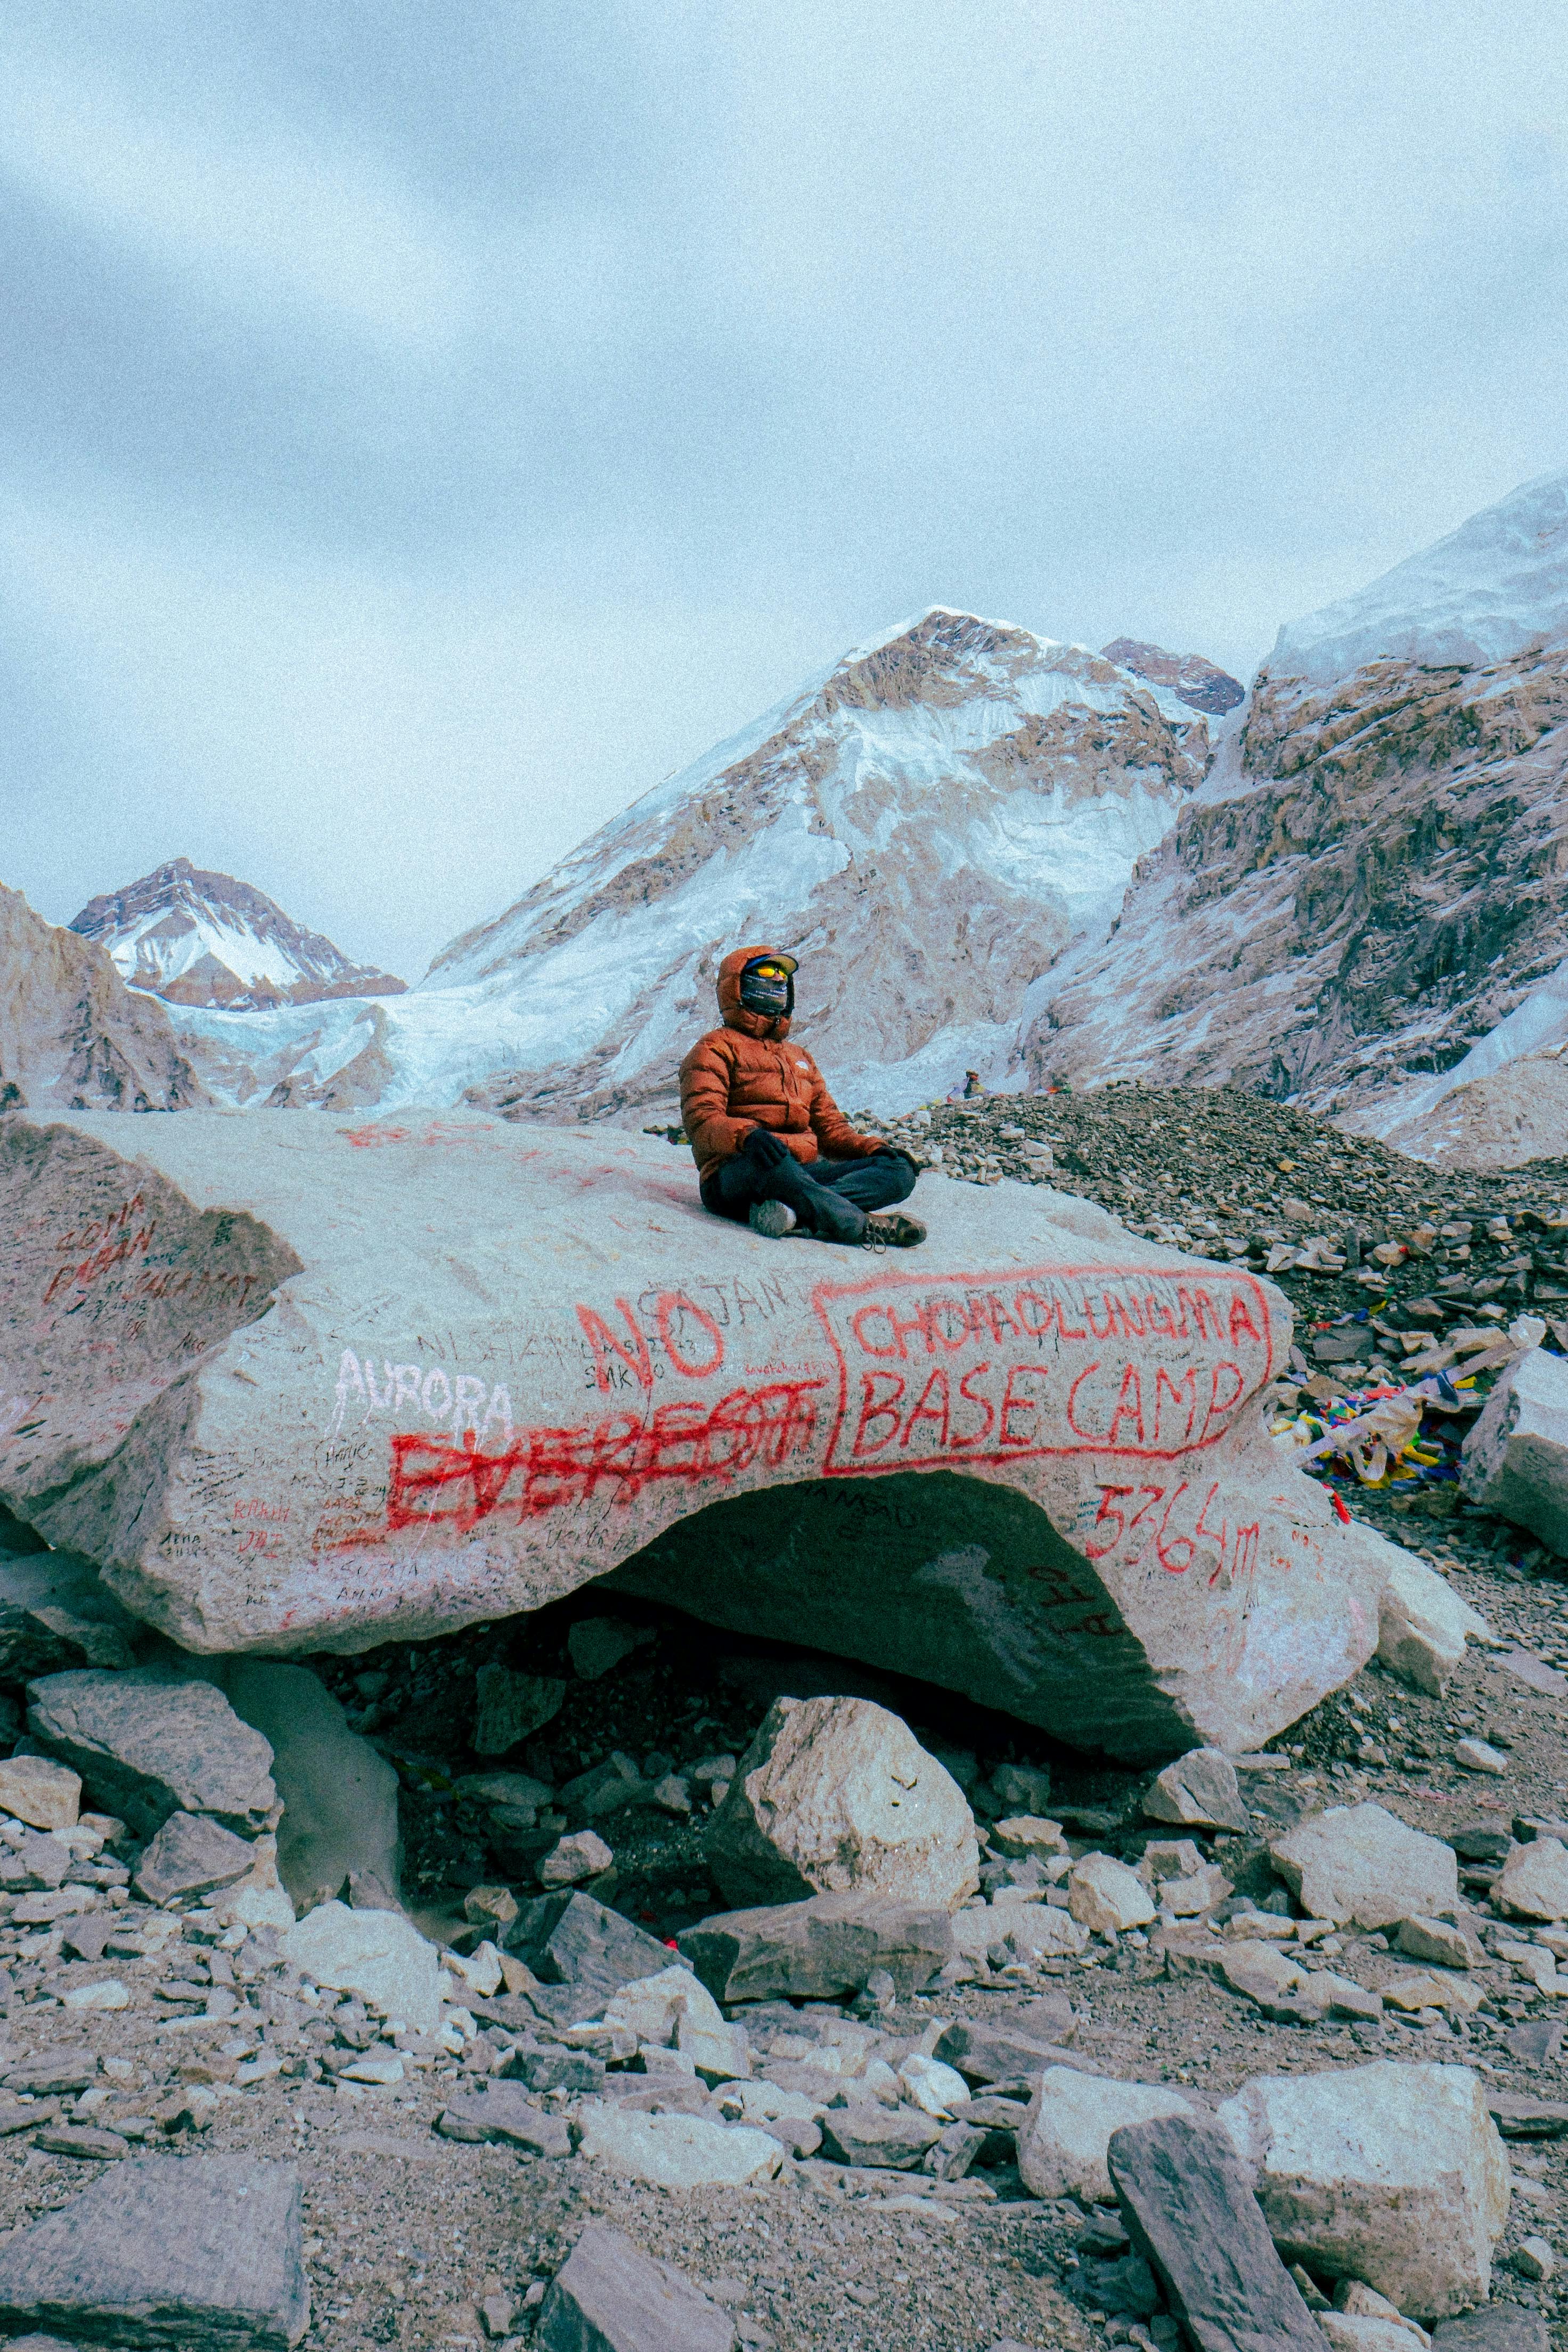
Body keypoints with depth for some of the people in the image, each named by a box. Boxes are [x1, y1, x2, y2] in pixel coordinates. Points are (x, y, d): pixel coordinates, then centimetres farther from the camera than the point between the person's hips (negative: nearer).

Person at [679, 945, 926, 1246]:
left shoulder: (800, 1057, 30)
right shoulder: (716, 1049, 8)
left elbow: (829, 1125, 27)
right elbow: (701, 1121, -9)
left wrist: (875, 1148, 5)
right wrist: (747, 1135, -31)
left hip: (804, 1174, 7)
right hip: (736, 1175, -7)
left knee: (900, 1171, -14)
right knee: (768, 1158, -42)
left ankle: (794, 1211, -38)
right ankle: (864, 1226, -43)